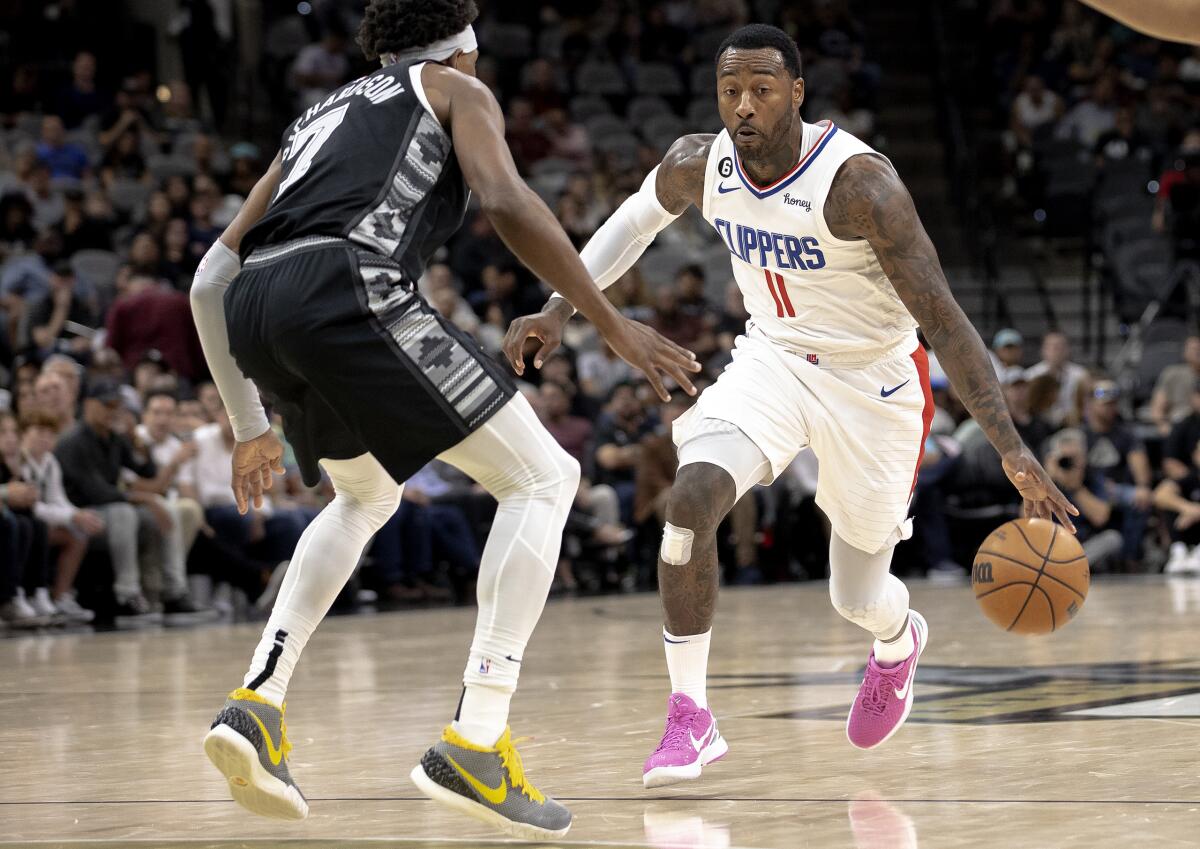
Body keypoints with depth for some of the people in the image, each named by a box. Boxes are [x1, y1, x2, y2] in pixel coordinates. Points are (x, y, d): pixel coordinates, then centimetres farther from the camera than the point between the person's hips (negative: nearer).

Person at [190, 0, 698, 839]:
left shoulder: (320, 117, 37)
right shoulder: (457, 90, 21)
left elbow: (210, 277, 32)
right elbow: (507, 202, -2)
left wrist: (248, 426, 38)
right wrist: (613, 324, 1)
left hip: (253, 310, 7)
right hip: (349, 288, -7)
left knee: (368, 497, 33)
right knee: (543, 479, 4)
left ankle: (257, 702, 17)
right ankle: (475, 743, -8)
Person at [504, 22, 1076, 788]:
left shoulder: (859, 182, -30)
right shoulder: (699, 164, -14)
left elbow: (943, 318, -29)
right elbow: (636, 220, 11)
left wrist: (1013, 450, -36)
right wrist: (560, 309, 1)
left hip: (873, 381, -3)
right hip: (775, 359, 3)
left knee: (857, 597, 8)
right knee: (691, 499, -25)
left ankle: (900, 641, 48)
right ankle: (690, 718, -13)